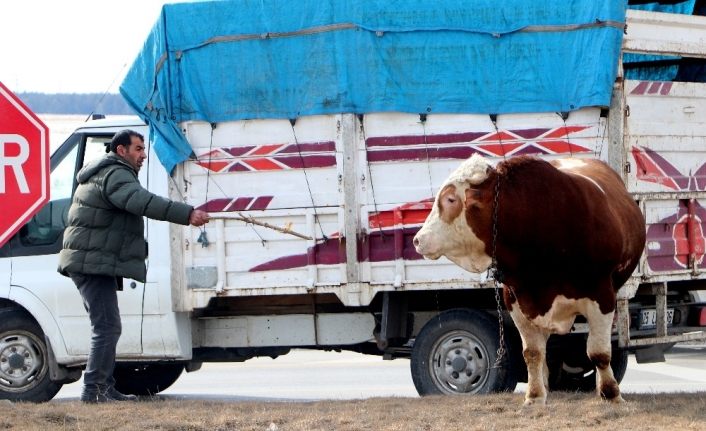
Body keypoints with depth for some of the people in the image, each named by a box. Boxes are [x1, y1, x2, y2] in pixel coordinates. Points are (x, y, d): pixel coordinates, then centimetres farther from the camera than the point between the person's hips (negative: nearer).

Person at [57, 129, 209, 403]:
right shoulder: (114, 175, -14)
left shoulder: (104, 174, 23)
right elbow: (143, 202, -31)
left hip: (94, 264, 11)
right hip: (94, 263, -11)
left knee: (106, 328, 16)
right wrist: (187, 214, -39)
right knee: (107, 328, -14)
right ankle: (93, 390, -17)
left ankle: (106, 389, 20)